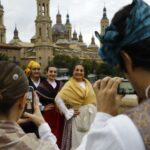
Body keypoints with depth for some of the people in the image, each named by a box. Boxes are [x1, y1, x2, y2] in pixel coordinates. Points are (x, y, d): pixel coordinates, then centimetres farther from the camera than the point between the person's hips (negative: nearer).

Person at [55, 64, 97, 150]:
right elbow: (58, 98, -15)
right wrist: (68, 112, -15)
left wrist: (95, 111, 5)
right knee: (77, 141, 1)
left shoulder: (88, 84, 10)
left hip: (90, 117, 5)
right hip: (77, 117, -5)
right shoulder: (70, 85, -6)